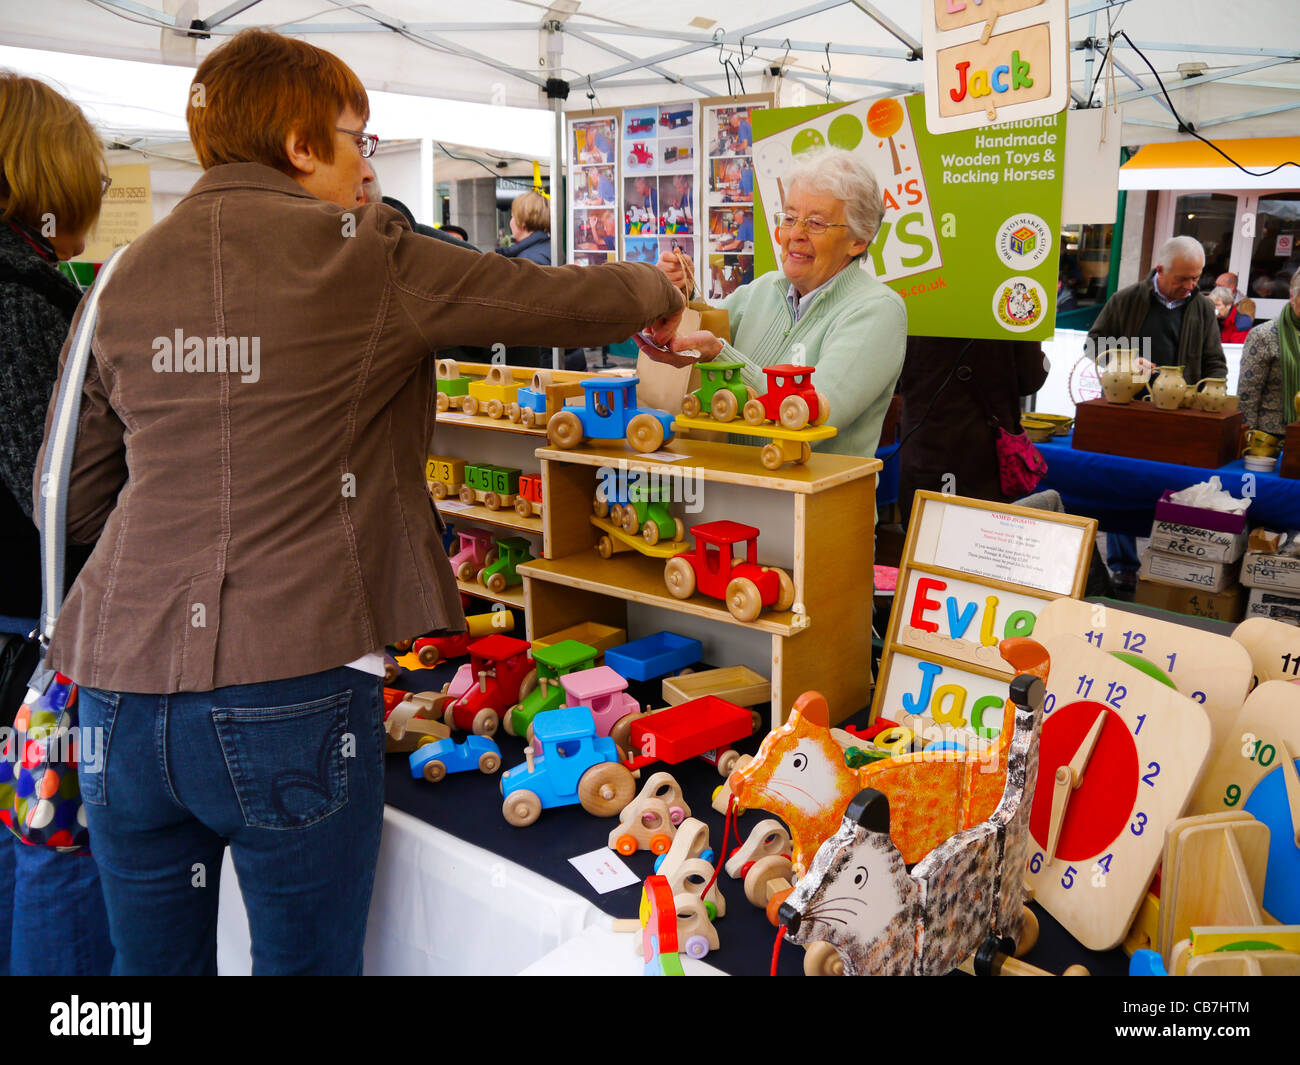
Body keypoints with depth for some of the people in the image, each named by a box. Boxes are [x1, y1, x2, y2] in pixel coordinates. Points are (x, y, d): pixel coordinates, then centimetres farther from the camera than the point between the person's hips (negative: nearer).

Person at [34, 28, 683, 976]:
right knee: (308, 958, 14)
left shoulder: (127, 277, 9)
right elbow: (561, 302, 2)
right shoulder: (362, 254, -6)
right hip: (289, 691, -5)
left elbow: (72, 498, 14)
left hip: (122, 687, 6)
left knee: (154, 959, 22)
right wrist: (657, 295, 21)